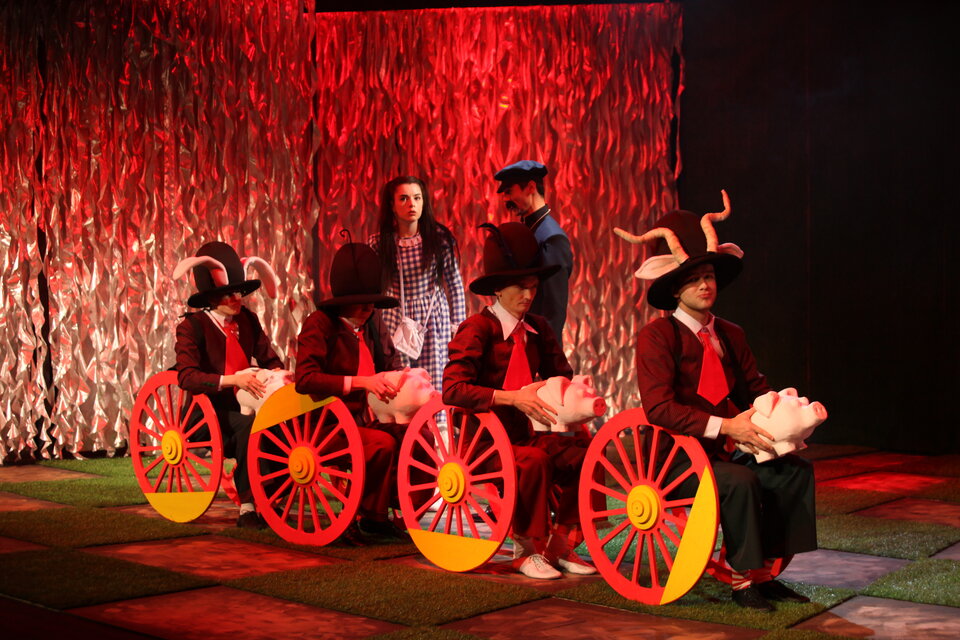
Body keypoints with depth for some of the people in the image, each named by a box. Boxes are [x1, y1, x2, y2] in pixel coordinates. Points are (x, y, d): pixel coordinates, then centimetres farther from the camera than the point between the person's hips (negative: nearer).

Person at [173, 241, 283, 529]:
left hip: (244, 403, 5)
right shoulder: (192, 326, -7)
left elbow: (269, 358, 17)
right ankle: (248, 507, -26)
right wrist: (232, 380, -30)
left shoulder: (248, 320, 10)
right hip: (209, 411, -5)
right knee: (247, 424, -34)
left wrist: (277, 373, -9)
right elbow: (186, 376, -18)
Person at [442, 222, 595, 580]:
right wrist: (511, 397, -27)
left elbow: (561, 374, 17)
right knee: (535, 460, -34)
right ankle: (527, 550, -14)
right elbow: (452, 389, -21)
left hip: (525, 434, 6)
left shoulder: (538, 329, 9)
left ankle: (560, 545, -3)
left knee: (584, 454, -17)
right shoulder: (477, 328, -11)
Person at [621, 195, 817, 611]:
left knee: (796, 471, -12)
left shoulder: (731, 335, 12)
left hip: (728, 449, 7)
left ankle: (767, 572, -6)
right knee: (741, 481, -30)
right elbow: (659, 407, -20)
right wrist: (724, 426, -28)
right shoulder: (657, 336, -10)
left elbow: (757, 387, 13)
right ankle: (744, 580, -14)